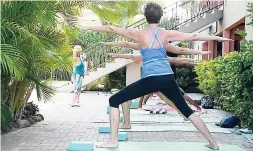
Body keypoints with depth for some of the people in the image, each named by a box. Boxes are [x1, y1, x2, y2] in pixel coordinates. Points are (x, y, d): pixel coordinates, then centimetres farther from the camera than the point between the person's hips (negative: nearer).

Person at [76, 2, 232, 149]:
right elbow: (193, 36, 13)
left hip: (150, 80, -4)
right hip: (168, 79, 4)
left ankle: (113, 141, 5)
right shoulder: (167, 34, 9)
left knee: (114, 101, 9)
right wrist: (218, 38, 24)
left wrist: (87, 27, 19)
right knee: (187, 110, 20)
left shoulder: (139, 34, 3)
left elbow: (112, 29, 9)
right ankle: (213, 143, 25)